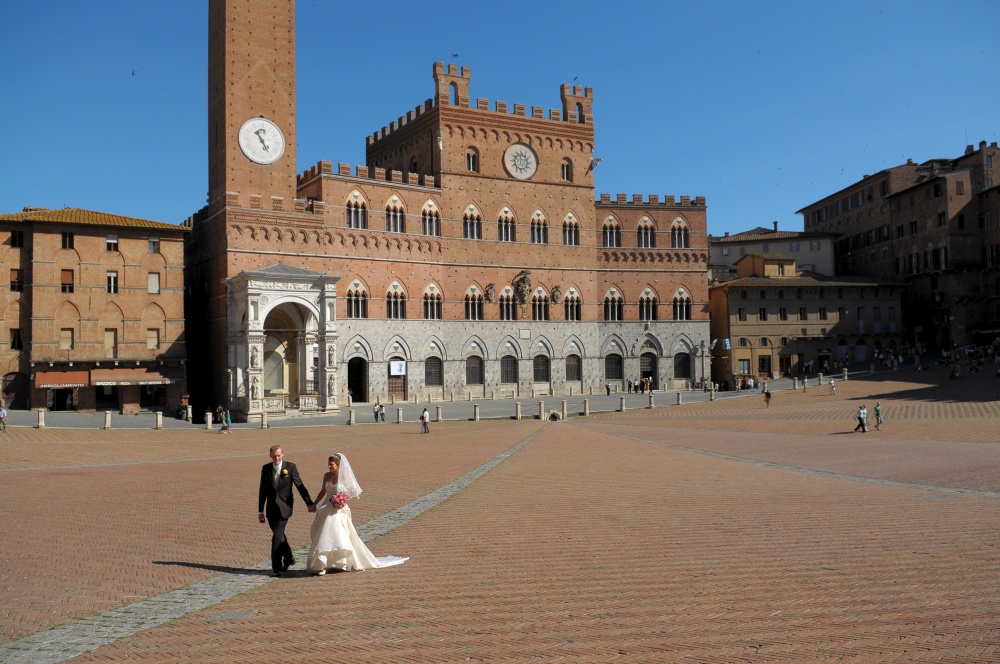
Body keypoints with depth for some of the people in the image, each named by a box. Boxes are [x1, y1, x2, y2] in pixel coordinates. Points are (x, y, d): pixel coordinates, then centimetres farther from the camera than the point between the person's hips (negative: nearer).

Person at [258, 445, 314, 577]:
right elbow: (262, 491, 7)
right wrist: (260, 511, 7)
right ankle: (288, 558, 35)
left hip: (284, 508, -4)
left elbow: (300, 486, -3)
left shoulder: (290, 467, -6)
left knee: (277, 536, -10)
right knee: (279, 535, 15)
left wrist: (310, 503, -7)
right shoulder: (266, 468, 3)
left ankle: (277, 567, -4)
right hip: (271, 509, 4)